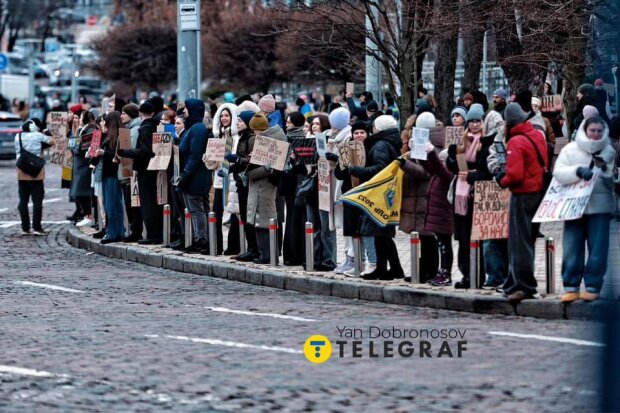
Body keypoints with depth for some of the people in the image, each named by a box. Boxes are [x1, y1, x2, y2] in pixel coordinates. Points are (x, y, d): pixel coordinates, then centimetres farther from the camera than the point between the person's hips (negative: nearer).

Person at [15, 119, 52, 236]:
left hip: (22, 173, 3)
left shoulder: (18, 137, 4)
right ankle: (36, 227, -4)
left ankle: (25, 228, 7)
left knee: (23, 201, 8)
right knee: (37, 201, 1)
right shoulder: (38, 136, -7)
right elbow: (51, 141, 2)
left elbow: (18, 152, 9)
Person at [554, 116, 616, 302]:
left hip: (600, 208, 0)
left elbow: (614, 182, 7)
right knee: (571, 249, 0)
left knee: (597, 250, -2)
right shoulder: (570, 149, 6)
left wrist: (605, 169, -12)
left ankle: (593, 287, 5)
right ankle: (571, 287, 7)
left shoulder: (609, 152, 10)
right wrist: (579, 171, -20)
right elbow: (558, 172, -5)